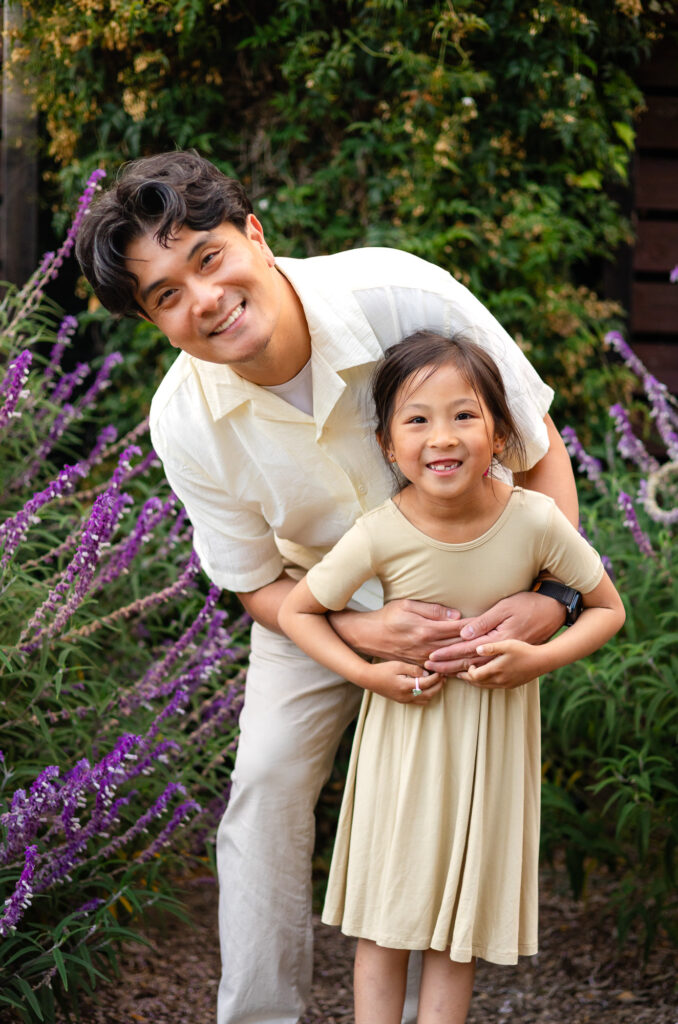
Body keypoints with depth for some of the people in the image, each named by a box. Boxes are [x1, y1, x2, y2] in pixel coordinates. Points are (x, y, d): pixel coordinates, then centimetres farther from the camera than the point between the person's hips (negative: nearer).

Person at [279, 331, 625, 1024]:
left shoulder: (534, 521, -20)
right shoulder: (381, 535, -21)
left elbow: (607, 608, -5)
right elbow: (296, 610, -6)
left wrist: (538, 659, -20)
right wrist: (367, 674, -18)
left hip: (494, 735, 1)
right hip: (405, 728, -1)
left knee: (460, 919, 11)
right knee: (386, 914, 7)